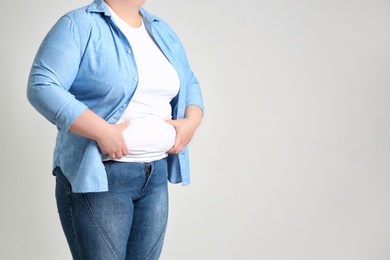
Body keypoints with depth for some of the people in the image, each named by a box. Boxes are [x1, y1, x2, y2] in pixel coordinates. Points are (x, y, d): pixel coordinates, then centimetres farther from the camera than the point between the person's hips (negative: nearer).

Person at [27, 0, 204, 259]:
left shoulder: (163, 31, 13)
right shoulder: (78, 26, -8)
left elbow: (189, 84, 21)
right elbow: (41, 87, -17)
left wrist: (191, 121, 0)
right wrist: (102, 131, -24)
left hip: (156, 175, 6)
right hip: (97, 175, -6)